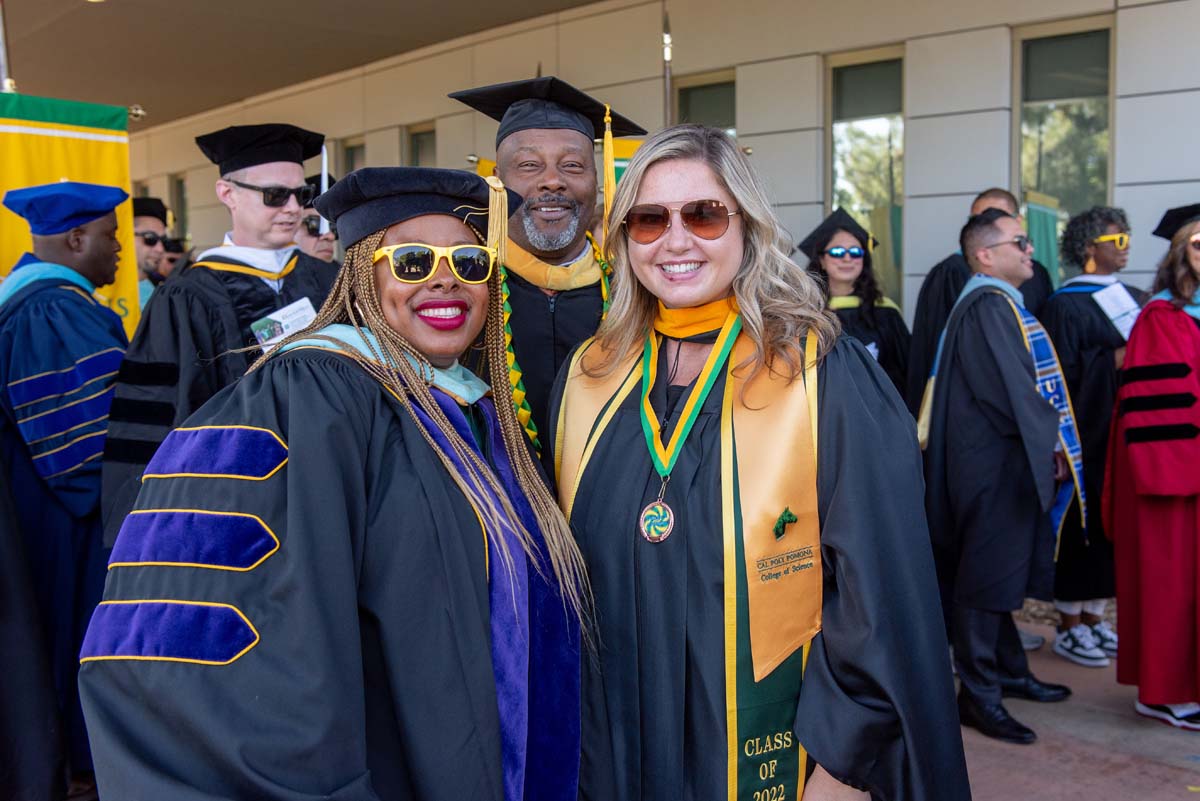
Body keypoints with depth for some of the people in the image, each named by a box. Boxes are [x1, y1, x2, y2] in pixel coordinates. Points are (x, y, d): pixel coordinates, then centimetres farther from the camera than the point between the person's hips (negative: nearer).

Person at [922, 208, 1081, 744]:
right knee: (988, 577, -4)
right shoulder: (988, 307, -16)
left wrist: (1049, 441, 10)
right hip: (995, 464, -10)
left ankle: (1008, 672, 30)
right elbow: (1010, 390, -21)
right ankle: (978, 695, 3)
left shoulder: (1001, 305, 16)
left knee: (1002, 573, 18)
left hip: (1008, 462, 10)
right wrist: (1052, 439, -8)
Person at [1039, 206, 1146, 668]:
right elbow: (1063, 372, -14)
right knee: (1081, 522, -2)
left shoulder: (1136, 300, 15)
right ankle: (1069, 628, 8)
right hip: (1085, 434, -7)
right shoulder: (1065, 305, -7)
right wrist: (1115, 359, -17)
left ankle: (1093, 618, 20)